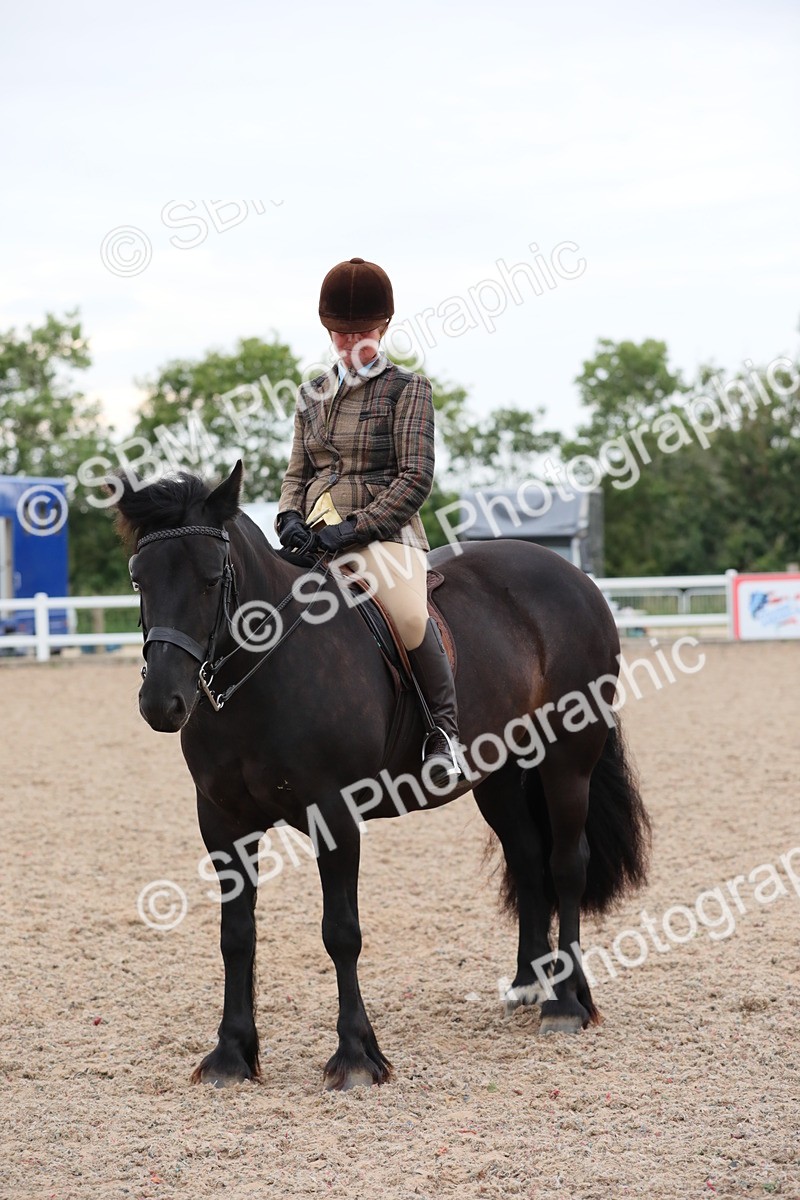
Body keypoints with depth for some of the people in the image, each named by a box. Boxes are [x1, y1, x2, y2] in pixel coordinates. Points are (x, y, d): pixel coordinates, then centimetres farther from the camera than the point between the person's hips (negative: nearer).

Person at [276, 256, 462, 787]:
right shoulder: (312, 395, 18)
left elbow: (416, 479, -6)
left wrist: (355, 528, -17)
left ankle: (446, 725, -17)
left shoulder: (407, 389, 1)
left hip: (383, 530, -6)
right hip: (316, 538, 6)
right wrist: (290, 517, -3)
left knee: (409, 613, -33)